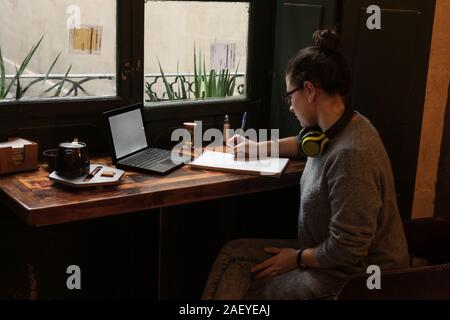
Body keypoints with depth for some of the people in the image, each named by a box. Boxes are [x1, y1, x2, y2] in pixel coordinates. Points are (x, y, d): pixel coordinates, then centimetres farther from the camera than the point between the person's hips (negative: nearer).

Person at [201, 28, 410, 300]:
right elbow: (306, 144, 27)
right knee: (234, 253, 5)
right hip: (327, 254, 9)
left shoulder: (351, 155, -31)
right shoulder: (337, 128, -1)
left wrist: (297, 258, -11)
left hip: (356, 277, -9)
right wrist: (258, 147, 25)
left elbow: (345, 250, -28)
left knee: (250, 292, -2)